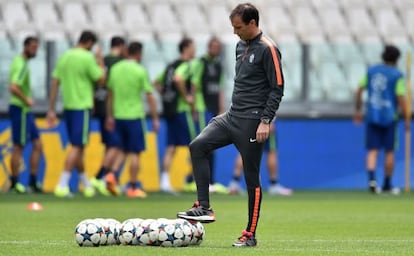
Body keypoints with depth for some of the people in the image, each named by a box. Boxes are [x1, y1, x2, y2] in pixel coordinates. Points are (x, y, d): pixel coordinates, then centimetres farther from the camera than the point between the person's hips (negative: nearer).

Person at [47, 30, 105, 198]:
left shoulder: (64, 57, 9)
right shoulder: (88, 58, -11)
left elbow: (55, 83, 9)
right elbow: (101, 80, -7)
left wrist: (51, 110, 11)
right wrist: (100, 63, 8)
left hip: (68, 106, 7)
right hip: (82, 107, -7)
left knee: (78, 146, 16)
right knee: (77, 147, -5)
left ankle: (86, 184, 27)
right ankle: (62, 185, -12)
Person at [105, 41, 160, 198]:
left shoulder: (115, 69, 5)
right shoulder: (140, 71, -9)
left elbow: (111, 94, 12)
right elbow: (150, 96, -9)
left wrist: (110, 116, 20)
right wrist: (155, 119, -3)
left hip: (119, 116, 5)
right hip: (135, 115, -5)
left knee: (123, 150, 18)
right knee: (135, 153, 3)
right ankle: (133, 187, 5)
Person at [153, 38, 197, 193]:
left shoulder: (171, 65, 17)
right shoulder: (186, 66, -10)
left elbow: (156, 83, 22)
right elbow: (178, 79, -30)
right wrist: (186, 96, -20)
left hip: (169, 109, 8)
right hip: (181, 110, -8)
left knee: (171, 148, 6)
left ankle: (165, 181, -1)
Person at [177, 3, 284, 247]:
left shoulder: (268, 50, -11)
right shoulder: (241, 46, 14)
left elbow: (277, 88, -14)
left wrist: (265, 121, -19)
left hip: (251, 122, -8)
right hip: (232, 116, 8)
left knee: (252, 177, -2)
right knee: (198, 146, -8)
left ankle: (251, 234, 6)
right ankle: (204, 208, -6)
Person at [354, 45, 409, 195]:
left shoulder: (371, 71, 5)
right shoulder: (397, 75, -8)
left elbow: (359, 91, 6)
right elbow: (401, 99, -13)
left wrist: (358, 111, 17)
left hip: (371, 116, 3)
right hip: (389, 117, -3)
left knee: (372, 151, 2)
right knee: (389, 152, 11)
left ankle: (371, 178, -21)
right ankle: (387, 185, 19)